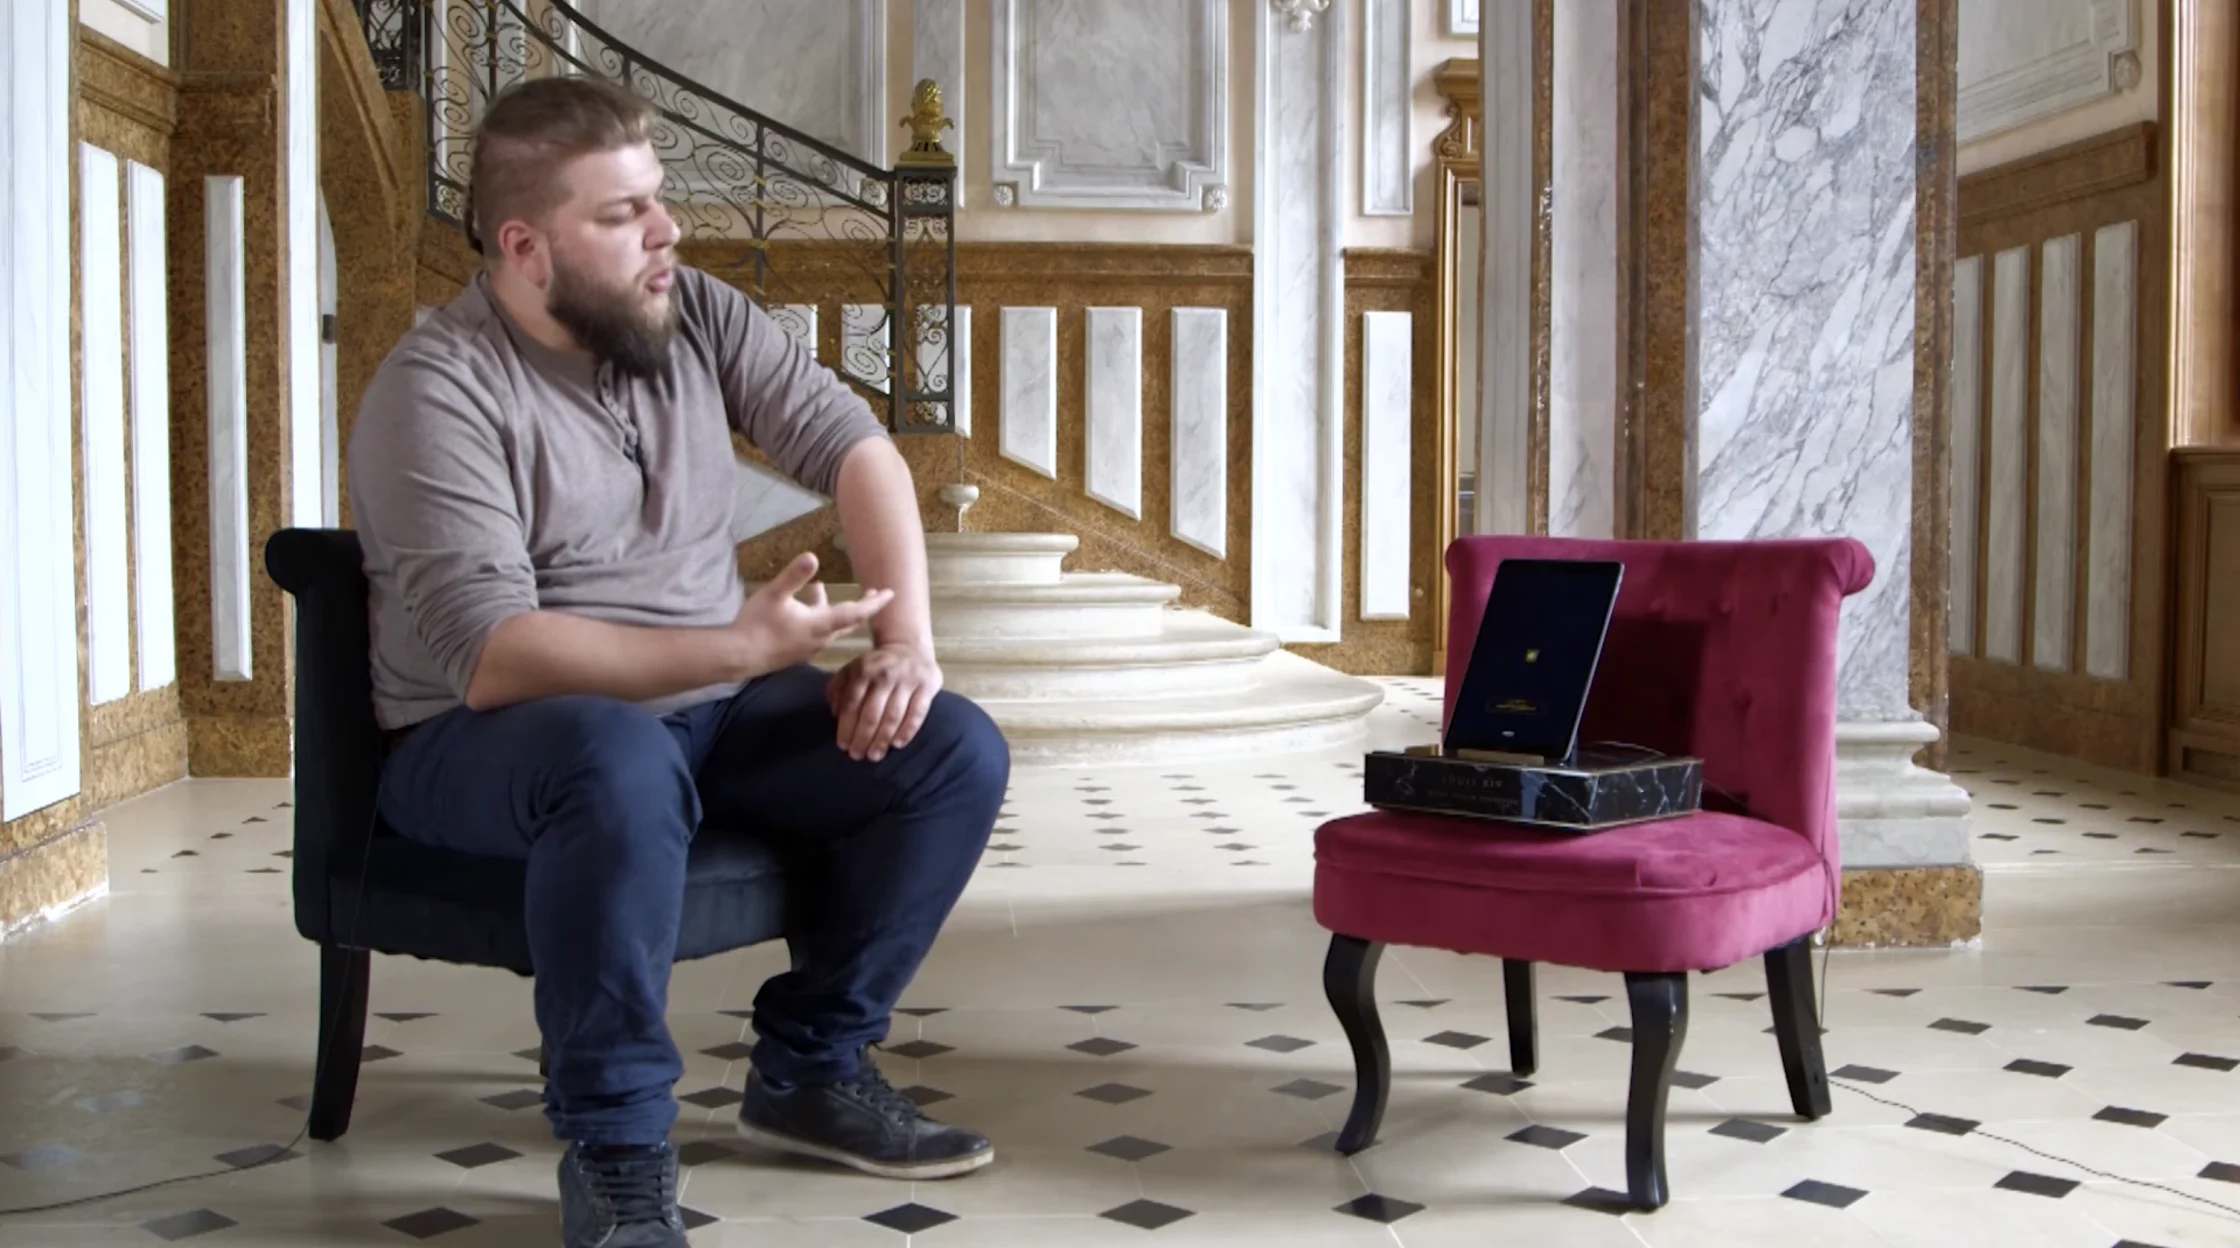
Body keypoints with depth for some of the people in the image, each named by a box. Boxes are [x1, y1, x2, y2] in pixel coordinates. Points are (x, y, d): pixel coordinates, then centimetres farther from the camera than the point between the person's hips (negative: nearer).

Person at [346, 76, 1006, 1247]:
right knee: (624, 760, -41)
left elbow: (852, 447, 1)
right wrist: (740, 647, -33)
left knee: (954, 750, -10)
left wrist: (906, 636, -15)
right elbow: (491, 657, -27)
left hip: (707, 710, 7)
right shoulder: (438, 390, -18)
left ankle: (810, 1066, 7)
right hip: (485, 740, -6)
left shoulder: (694, 313, 1)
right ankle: (615, 1148, -22)